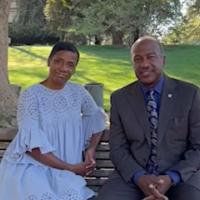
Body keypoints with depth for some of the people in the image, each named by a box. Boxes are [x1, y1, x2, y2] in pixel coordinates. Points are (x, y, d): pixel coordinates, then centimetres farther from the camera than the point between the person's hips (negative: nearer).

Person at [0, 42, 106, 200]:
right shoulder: (31, 95, -9)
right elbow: (32, 144, -14)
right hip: (31, 167, -4)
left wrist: (91, 150, 4)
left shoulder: (78, 92, 5)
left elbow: (97, 119, 20)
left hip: (64, 173, 4)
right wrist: (70, 167, -14)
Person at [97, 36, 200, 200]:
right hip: (133, 176, 2)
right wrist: (139, 177, -15)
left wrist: (171, 178, -15)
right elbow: (118, 149, 3)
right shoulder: (119, 98, 4)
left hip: (181, 176, -1)